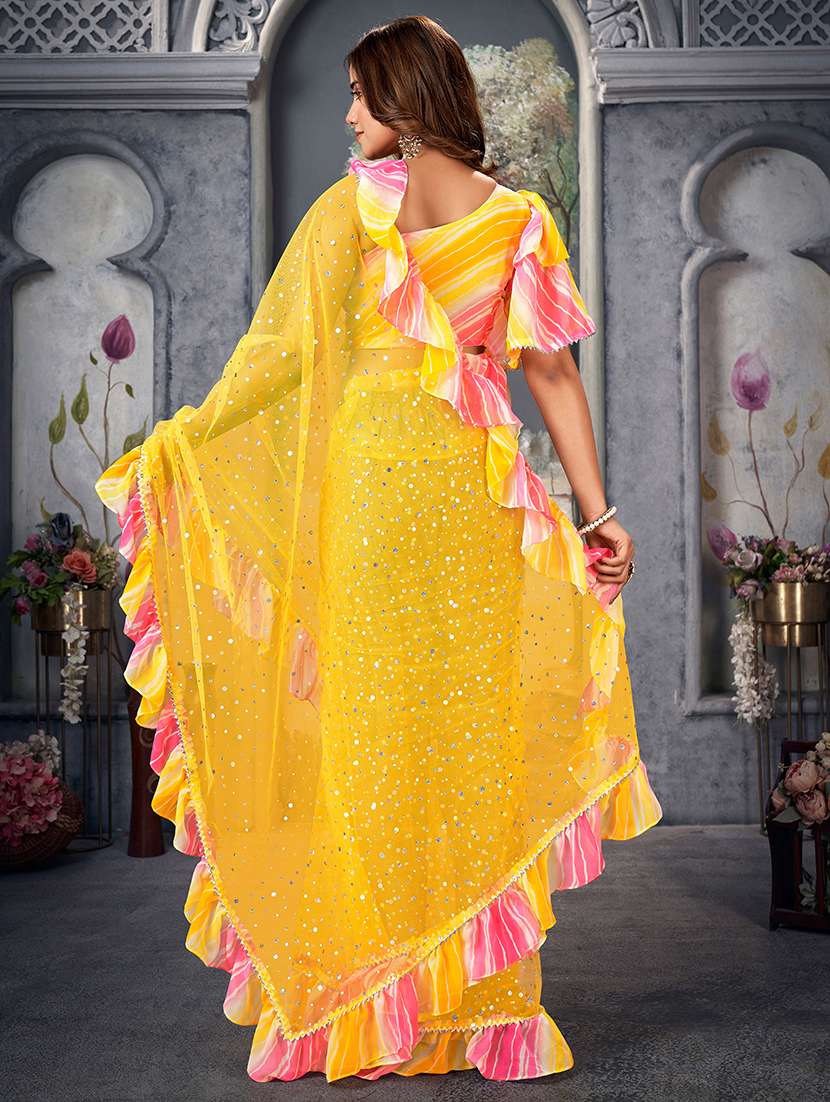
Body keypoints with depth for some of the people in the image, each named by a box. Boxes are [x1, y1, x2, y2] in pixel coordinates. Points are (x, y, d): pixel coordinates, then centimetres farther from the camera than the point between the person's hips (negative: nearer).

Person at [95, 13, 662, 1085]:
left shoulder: (354, 202, 0)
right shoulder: (520, 215, 7)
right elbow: (552, 369, 5)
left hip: (367, 463, -2)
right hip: (480, 483, 2)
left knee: (367, 719, 3)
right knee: (471, 724, 7)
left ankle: (358, 999, 13)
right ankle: (482, 993, 18)